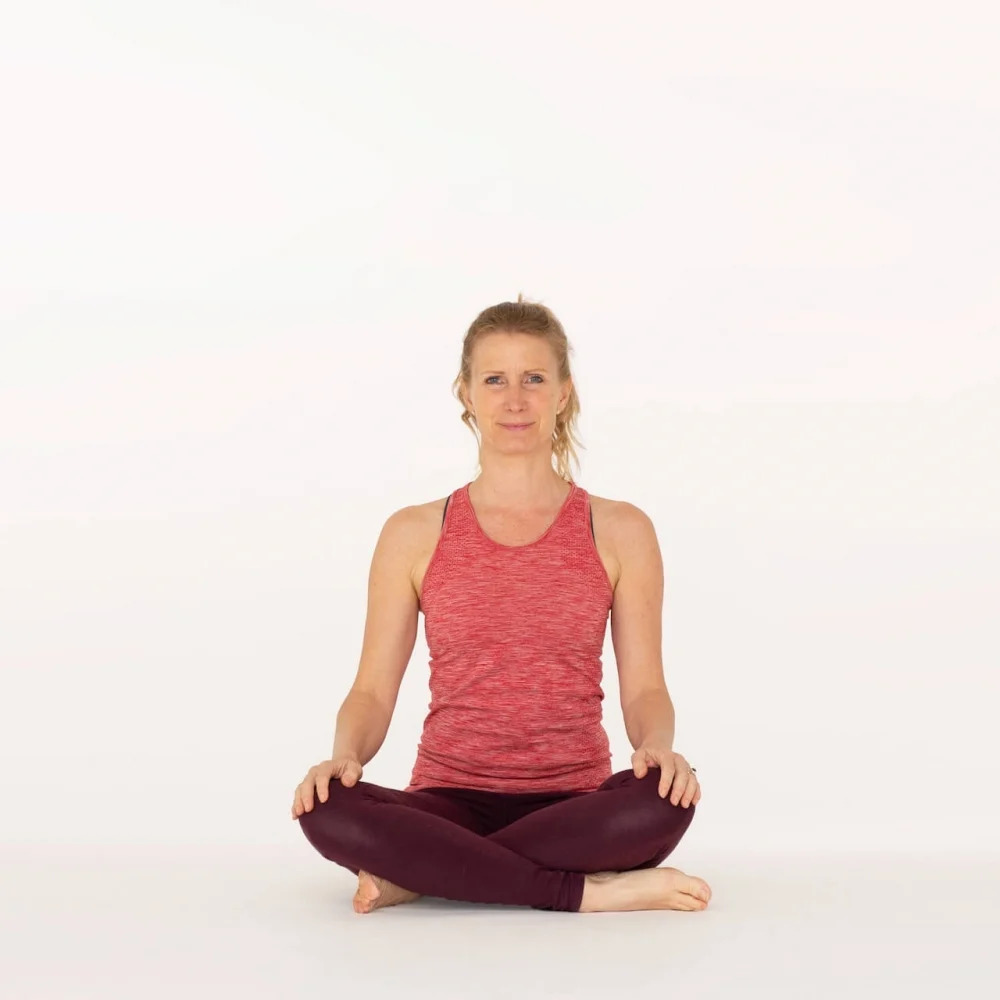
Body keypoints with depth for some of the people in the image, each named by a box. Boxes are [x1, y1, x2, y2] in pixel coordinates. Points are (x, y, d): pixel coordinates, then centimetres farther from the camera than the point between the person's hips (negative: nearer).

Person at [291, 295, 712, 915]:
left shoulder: (620, 532, 6)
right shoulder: (414, 535, 7)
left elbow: (644, 688, 2)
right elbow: (373, 691, 4)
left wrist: (658, 747, -21)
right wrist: (345, 755, -18)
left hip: (574, 808, 0)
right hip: (451, 802, 0)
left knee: (663, 800, -34)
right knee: (328, 810, -32)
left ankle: (428, 875, -20)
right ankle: (594, 892, -24)